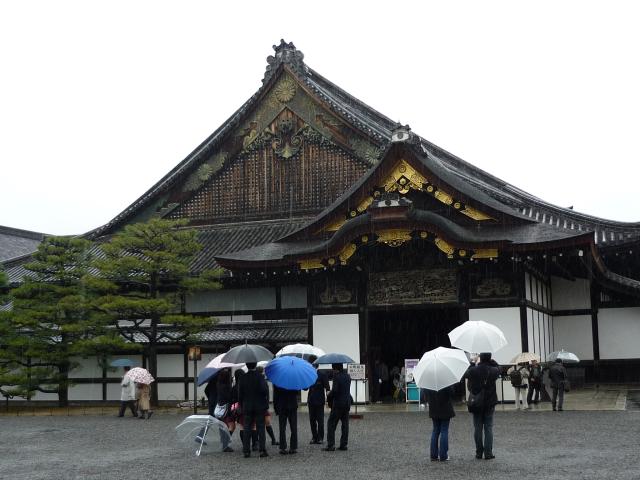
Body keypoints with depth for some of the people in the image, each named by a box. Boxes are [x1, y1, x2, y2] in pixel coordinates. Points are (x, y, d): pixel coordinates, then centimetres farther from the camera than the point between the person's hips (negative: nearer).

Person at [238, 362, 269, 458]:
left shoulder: (242, 378, -1)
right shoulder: (260, 377, -9)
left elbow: (240, 393, 2)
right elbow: (265, 390, -15)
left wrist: (241, 406, 11)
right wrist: (266, 404, -5)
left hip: (247, 407, 2)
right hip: (259, 407, -2)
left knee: (247, 429, 7)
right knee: (260, 428, 3)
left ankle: (246, 451, 4)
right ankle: (262, 450, 0)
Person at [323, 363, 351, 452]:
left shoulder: (337, 376, -15)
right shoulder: (347, 376, 9)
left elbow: (334, 390, -20)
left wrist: (329, 397, -2)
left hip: (338, 404, -7)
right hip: (347, 403, 7)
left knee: (331, 424, -1)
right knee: (345, 424, 10)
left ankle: (331, 445, -5)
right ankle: (343, 444, 11)